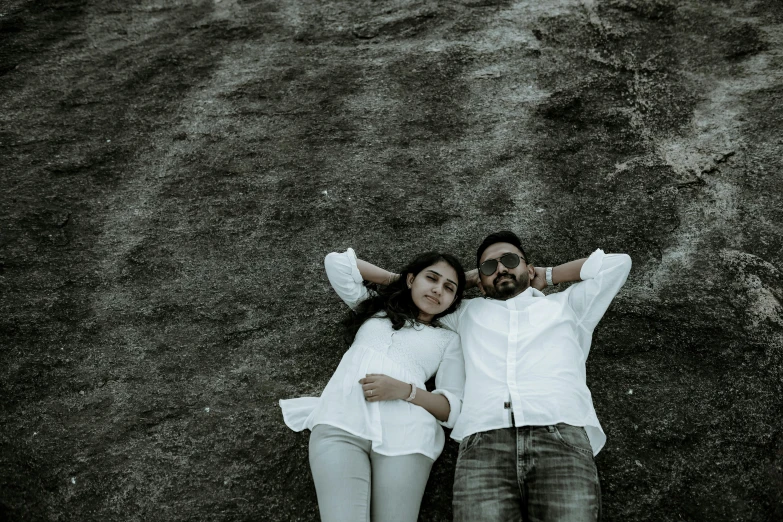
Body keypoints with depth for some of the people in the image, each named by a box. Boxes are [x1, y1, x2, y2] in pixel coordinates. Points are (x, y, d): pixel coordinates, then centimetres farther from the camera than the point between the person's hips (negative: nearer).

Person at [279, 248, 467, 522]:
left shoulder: (448, 339, 22)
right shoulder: (374, 306, 29)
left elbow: (453, 409, 10)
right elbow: (337, 262, 23)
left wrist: (405, 390, -7)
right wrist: (395, 280, 26)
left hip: (405, 433, 0)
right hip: (340, 423, 0)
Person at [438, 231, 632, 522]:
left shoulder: (566, 305, 33)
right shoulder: (467, 312, 35)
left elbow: (618, 263, 33)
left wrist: (547, 277, 37)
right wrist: (468, 279, 42)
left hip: (562, 434, 0)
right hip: (484, 441, 0)